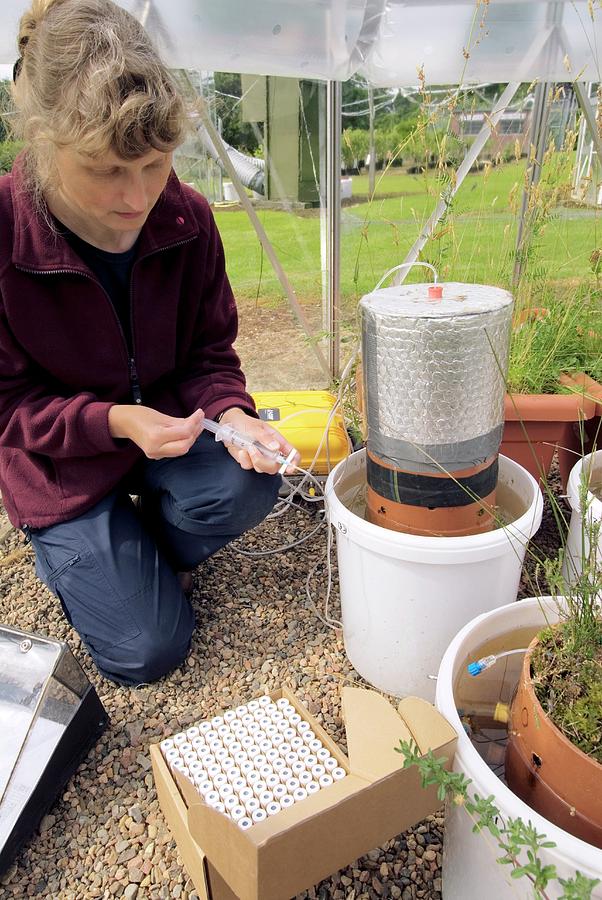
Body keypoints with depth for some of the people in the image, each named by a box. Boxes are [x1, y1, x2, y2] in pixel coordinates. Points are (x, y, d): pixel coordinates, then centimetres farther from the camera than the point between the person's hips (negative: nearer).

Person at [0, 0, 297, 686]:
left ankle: (137, 554, 6)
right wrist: (115, 421, -31)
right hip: (61, 461, -3)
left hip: (166, 425, 3)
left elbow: (209, 353, -4)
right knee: (147, 651, -6)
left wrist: (230, 414, -26)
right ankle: (64, 553, 27)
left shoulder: (186, 218, -14)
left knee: (249, 485, -29)